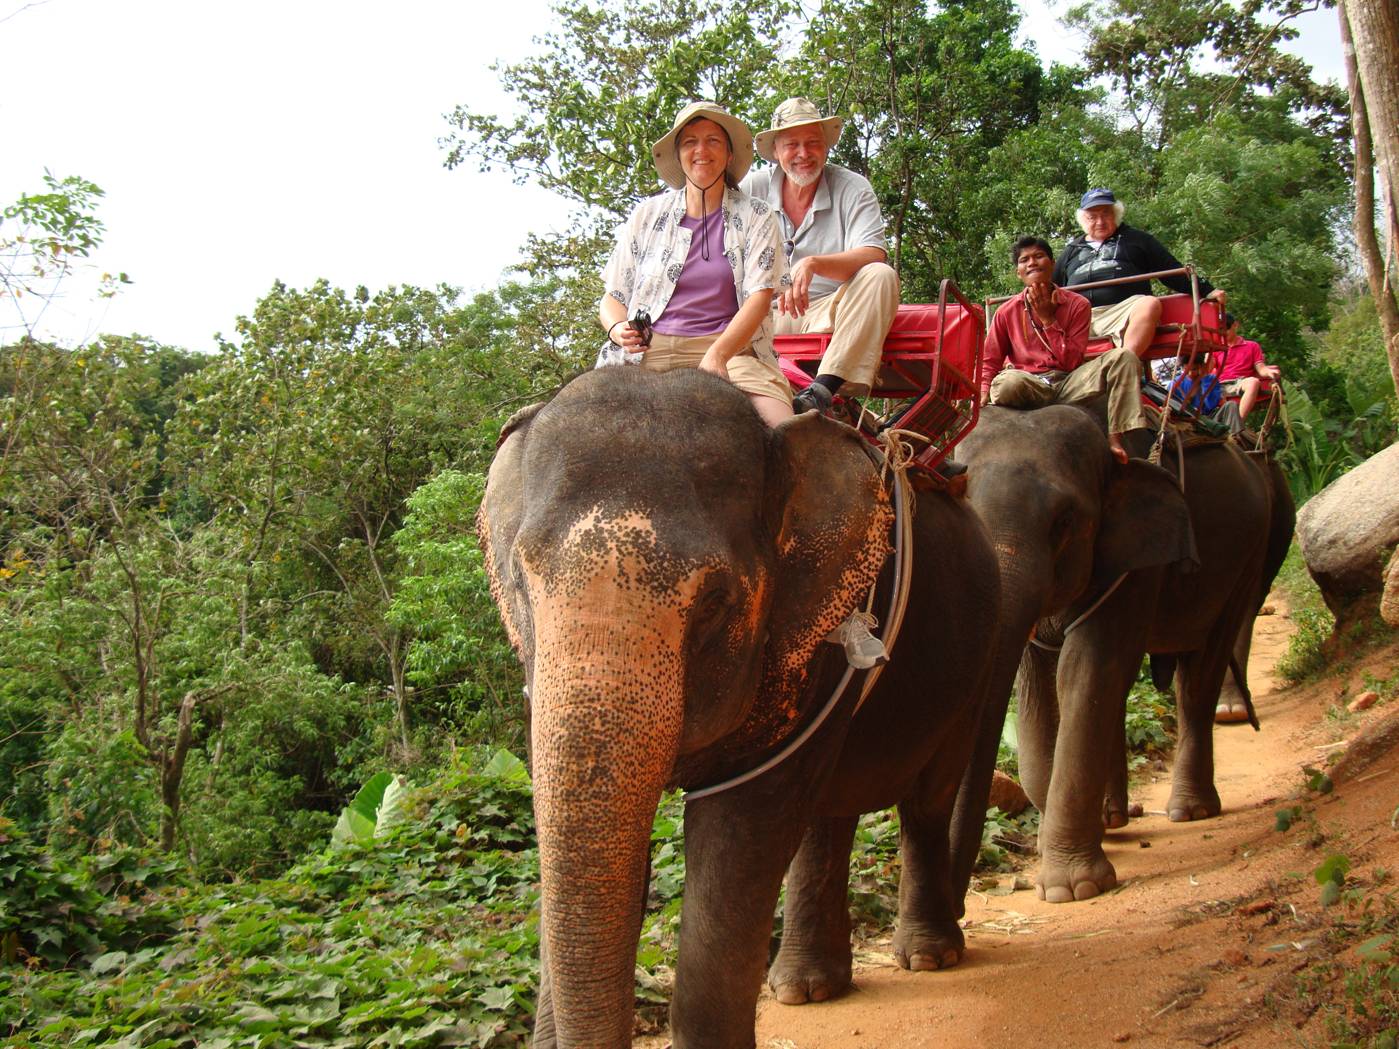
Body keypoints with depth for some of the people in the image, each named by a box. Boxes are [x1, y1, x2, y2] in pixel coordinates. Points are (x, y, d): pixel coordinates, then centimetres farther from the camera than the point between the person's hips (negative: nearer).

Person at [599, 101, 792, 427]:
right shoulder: (648, 214, 16)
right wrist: (617, 329, -7)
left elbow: (759, 297, -2)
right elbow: (612, 297, 19)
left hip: (731, 348, -1)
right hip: (650, 353, 2)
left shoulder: (755, 217, 11)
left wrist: (717, 356, -20)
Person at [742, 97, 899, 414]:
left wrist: (813, 264, -32)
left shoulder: (853, 188, 0)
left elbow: (874, 256, -14)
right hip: (765, 312, 0)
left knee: (881, 277, -29)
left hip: (829, 314, 0)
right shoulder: (754, 188, 3)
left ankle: (822, 391, -41)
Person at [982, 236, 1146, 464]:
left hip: (1069, 383, 2)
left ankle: (1115, 438, -30)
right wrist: (983, 395, -10)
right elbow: (990, 362, 10)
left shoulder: (1077, 304, 4)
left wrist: (1047, 318, -9)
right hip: (1028, 386, -2)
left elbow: (1071, 362, -3)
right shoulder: (1007, 312, 7)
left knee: (1123, 357, -23)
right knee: (1006, 383, -40)